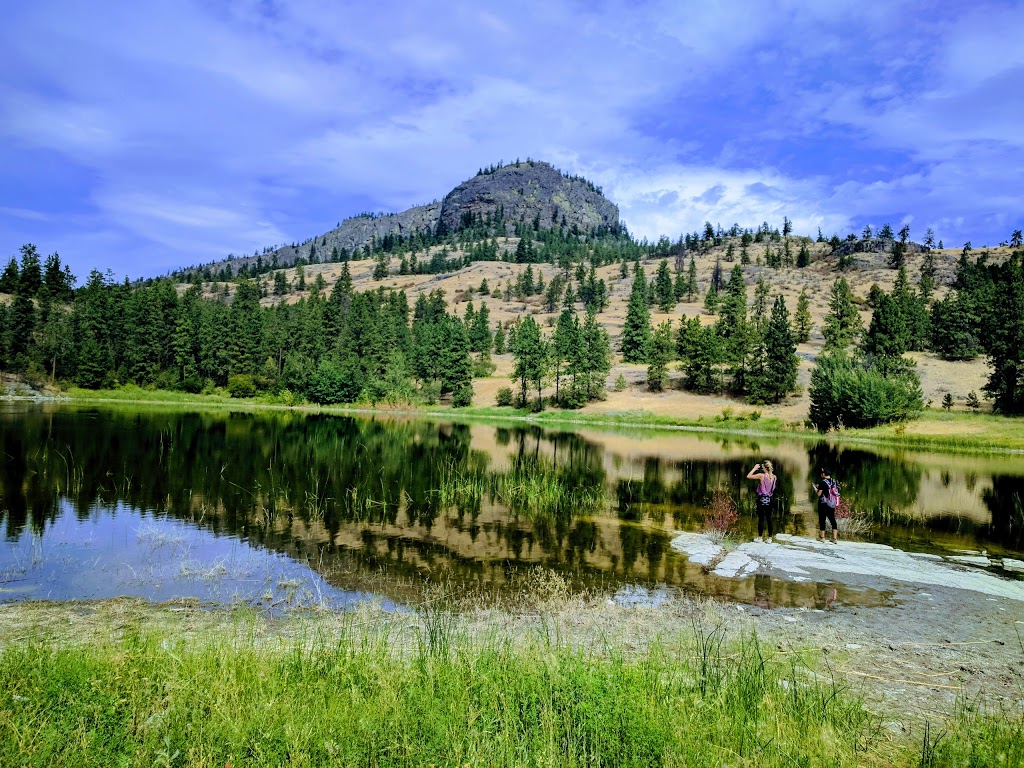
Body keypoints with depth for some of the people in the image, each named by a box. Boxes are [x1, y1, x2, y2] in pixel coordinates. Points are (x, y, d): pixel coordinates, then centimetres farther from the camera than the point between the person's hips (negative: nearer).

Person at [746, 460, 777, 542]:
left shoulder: (761, 475, -16)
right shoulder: (774, 477, 0)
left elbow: (748, 476, -11)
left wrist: (755, 468, -2)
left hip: (762, 499, -4)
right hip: (769, 500, 5)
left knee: (761, 518, 2)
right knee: (769, 518, 9)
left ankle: (760, 538, 9)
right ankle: (770, 538, 13)